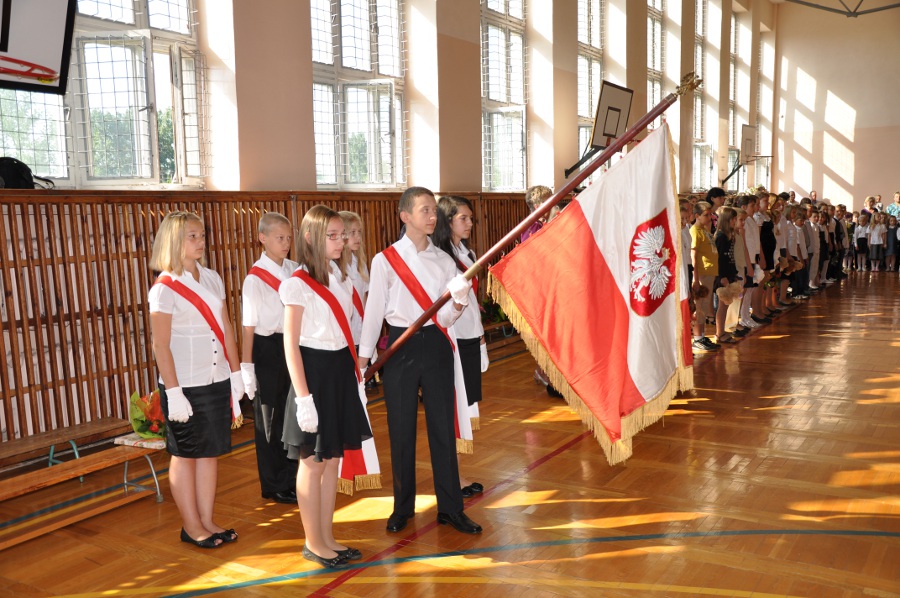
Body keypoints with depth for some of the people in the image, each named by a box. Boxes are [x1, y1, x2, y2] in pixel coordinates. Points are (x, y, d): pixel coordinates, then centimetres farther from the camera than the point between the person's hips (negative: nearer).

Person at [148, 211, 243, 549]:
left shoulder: (212, 279, 7)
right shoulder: (165, 288, -11)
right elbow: (160, 345, -13)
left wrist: (235, 373, 9)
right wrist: (173, 392, -15)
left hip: (217, 382, 6)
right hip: (186, 386, -6)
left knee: (211, 451, 12)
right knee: (185, 455, 8)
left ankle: (207, 520, 24)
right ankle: (191, 526, 21)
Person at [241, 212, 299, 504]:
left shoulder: (296, 270, 3)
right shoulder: (255, 279, -12)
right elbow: (249, 327, -11)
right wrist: (247, 368, -11)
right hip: (268, 350, -5)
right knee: (270, 420, 8)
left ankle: (291, 478, 31)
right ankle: (273, 486, 23)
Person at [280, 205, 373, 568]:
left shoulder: (341, 277, 9)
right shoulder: (298, 284, -13)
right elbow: (291, 344, -14)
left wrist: (355, 373, 12)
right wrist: (303, 397, -17)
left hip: (341, 369, 7)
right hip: (314, 370, -7)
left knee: (332, 460, 14)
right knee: (312, 464, 5)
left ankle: (327, 537, 27)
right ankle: (313, 543, 21)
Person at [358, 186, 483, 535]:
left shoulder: (444, 260, 4)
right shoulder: (385, 260, -4)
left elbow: (446, 316, 1)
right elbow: (374, 310, -1)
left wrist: (458, 304, -21)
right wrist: (363, 357, 0)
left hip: (436, 346, 2)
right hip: (400, 346, -2)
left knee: (443, 427, 6)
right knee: (401, 429, 7)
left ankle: (450, 508, 18)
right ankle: (402, 507, 25)